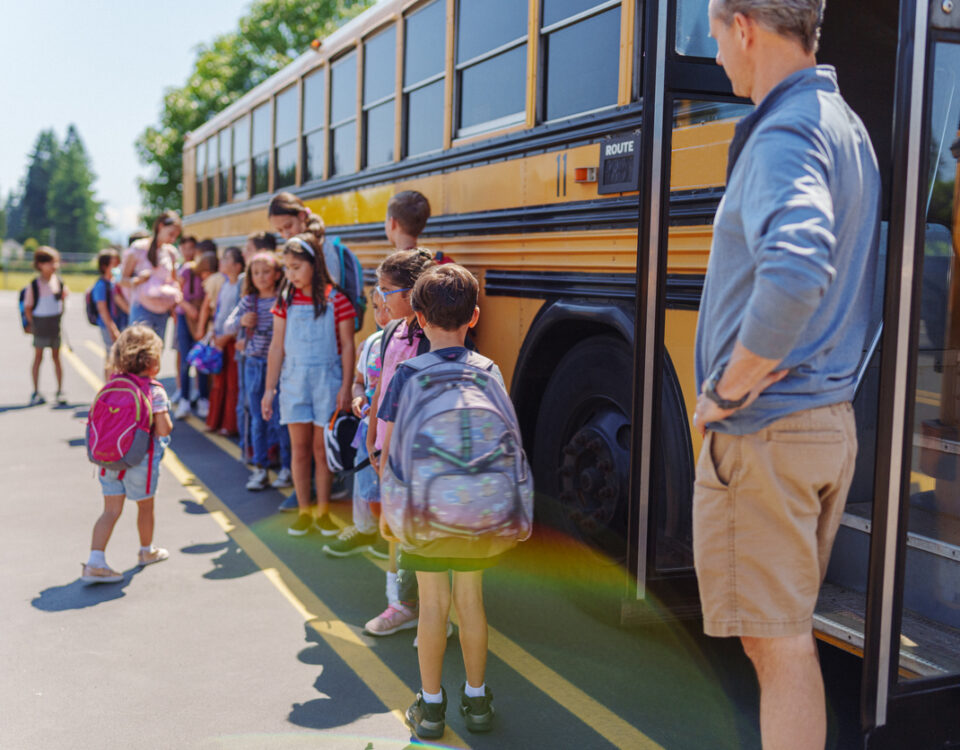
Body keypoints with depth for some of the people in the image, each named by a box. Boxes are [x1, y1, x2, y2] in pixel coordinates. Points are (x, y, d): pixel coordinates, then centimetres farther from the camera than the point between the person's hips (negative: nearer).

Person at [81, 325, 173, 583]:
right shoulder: (155, 391, -15)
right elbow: (164, 430, -18)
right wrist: (165, 416, 1)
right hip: (140, 460, -5)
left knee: (111, 510, 7)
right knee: (145, 506, 17)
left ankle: (95, 562, -3)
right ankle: (147, 551, 36)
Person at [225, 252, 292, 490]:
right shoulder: (248, 301, 7)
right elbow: (228, 327, 10)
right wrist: (241, 321, -8)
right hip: (254, 364, 4)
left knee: (280, 418, -1)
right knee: (257, 420, 10)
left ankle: (287, 468, 13)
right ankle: (260, 469, 19)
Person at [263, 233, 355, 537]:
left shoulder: (336, 301, -6)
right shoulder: (286, 302, 3)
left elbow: (347, 346, -3)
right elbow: (277, 347, 6)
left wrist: (345, 388, -8)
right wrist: (269, 389, 5)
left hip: (327, 380, -2)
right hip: (293, 381, 3)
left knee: (322, 448, 4)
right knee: (299, 447, 6)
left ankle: (323, 511, 17)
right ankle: (303, 511, 16)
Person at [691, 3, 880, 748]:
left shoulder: (785, 134, -16)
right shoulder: (848, 127, 15)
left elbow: (795, 271, -36)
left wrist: (728, 389, -22)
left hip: (762, 433, -10)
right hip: (831, 420, 10)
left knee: (777, 643, 1)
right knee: (789, 634, 21)